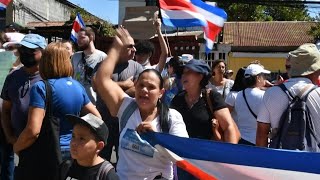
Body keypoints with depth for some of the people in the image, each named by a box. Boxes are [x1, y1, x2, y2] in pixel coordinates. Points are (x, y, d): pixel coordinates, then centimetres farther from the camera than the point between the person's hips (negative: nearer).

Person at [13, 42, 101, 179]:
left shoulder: (41, 88, -18)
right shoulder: (78, 86, 2)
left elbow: (33, 131, -25)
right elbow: (97, 118, 9)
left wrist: (16, 147, -7)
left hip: (46, 154, -6)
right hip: (72, 151, 6)